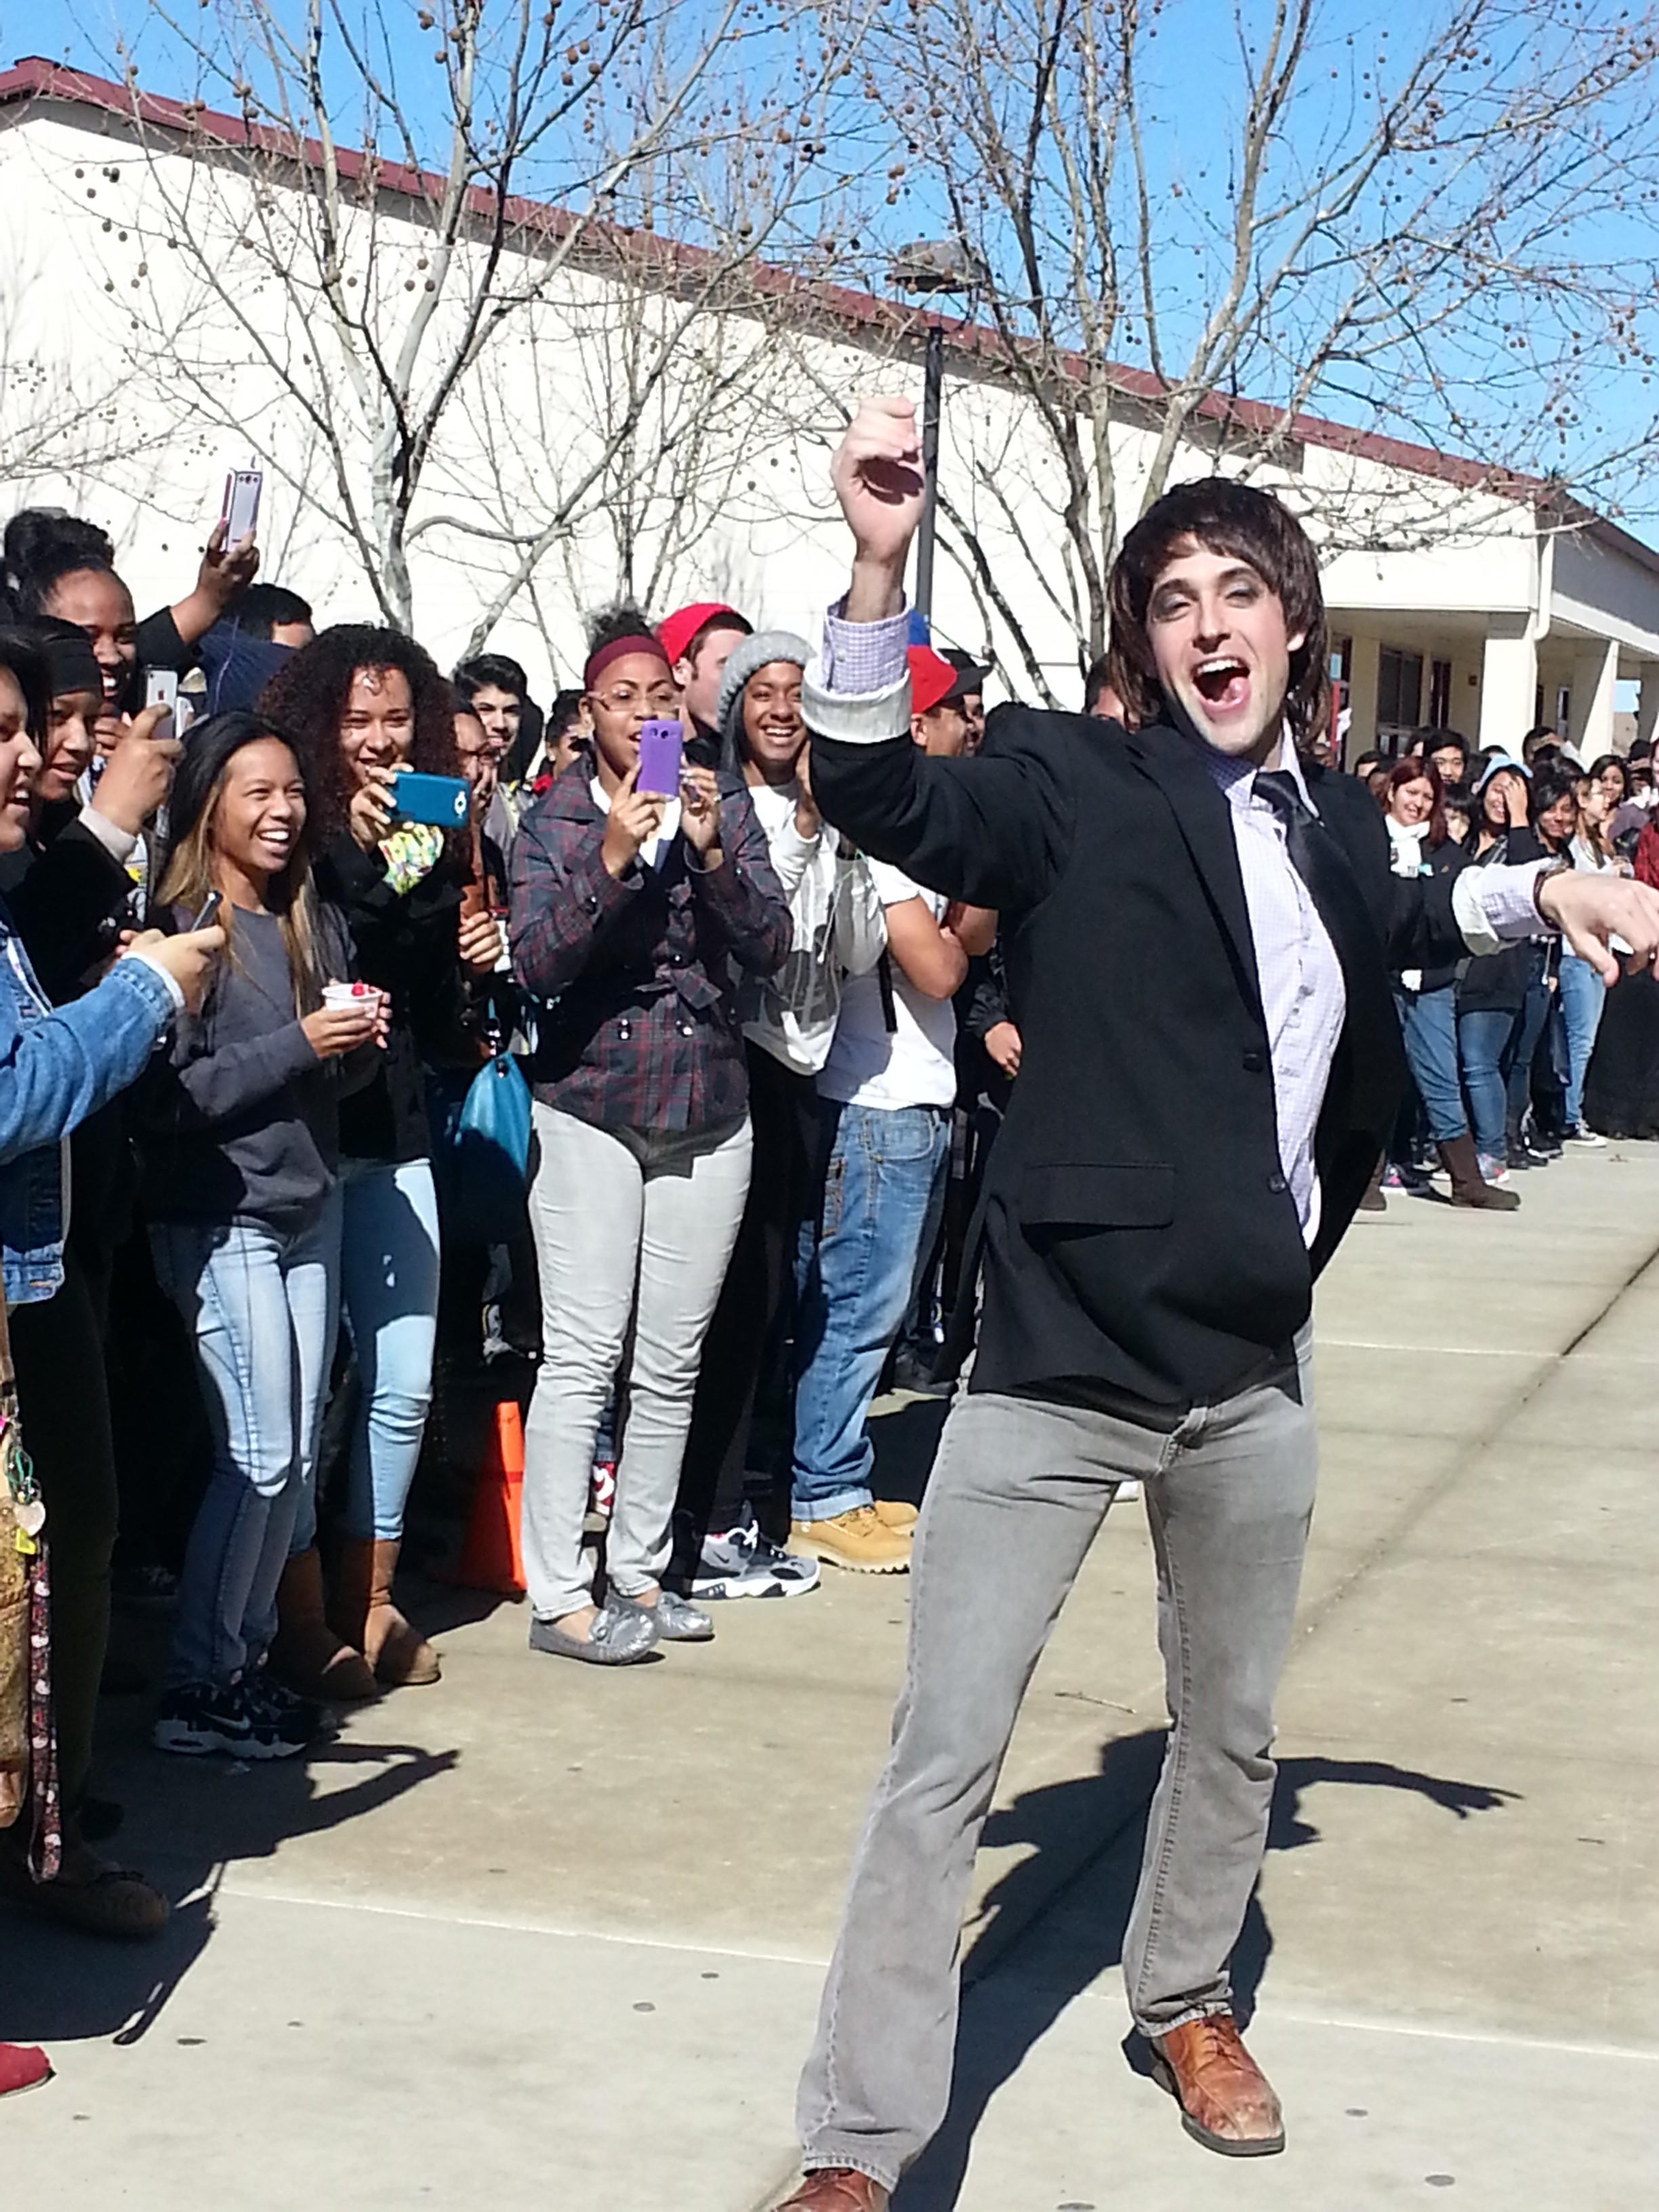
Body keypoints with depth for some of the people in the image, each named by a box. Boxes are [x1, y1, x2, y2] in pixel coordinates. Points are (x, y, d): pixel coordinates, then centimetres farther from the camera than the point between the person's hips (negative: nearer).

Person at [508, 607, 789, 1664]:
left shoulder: (726, 806, 6)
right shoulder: (556, 821, 0)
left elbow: (771, 949, -4)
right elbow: (537, 964, -12)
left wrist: (711, 851, -18)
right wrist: (612, 858, -23)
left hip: (709, 1113, 3)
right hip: (592, 1112, -3)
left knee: (672, 1362, 9)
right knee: (584, 1358, -9)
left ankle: (640, 1570, 21)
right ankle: (560, 1597, -4)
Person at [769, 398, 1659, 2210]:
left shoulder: (1334, 824, 8)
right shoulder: (1076, 787, -9)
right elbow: (875, 794, -26)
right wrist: (881, 562, -38)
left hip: (1254, 1367, 6)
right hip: (1060, 1358, -5)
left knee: (1234, 1727, 21)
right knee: (944, 1757, -4)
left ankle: (1182, 1999, 46)